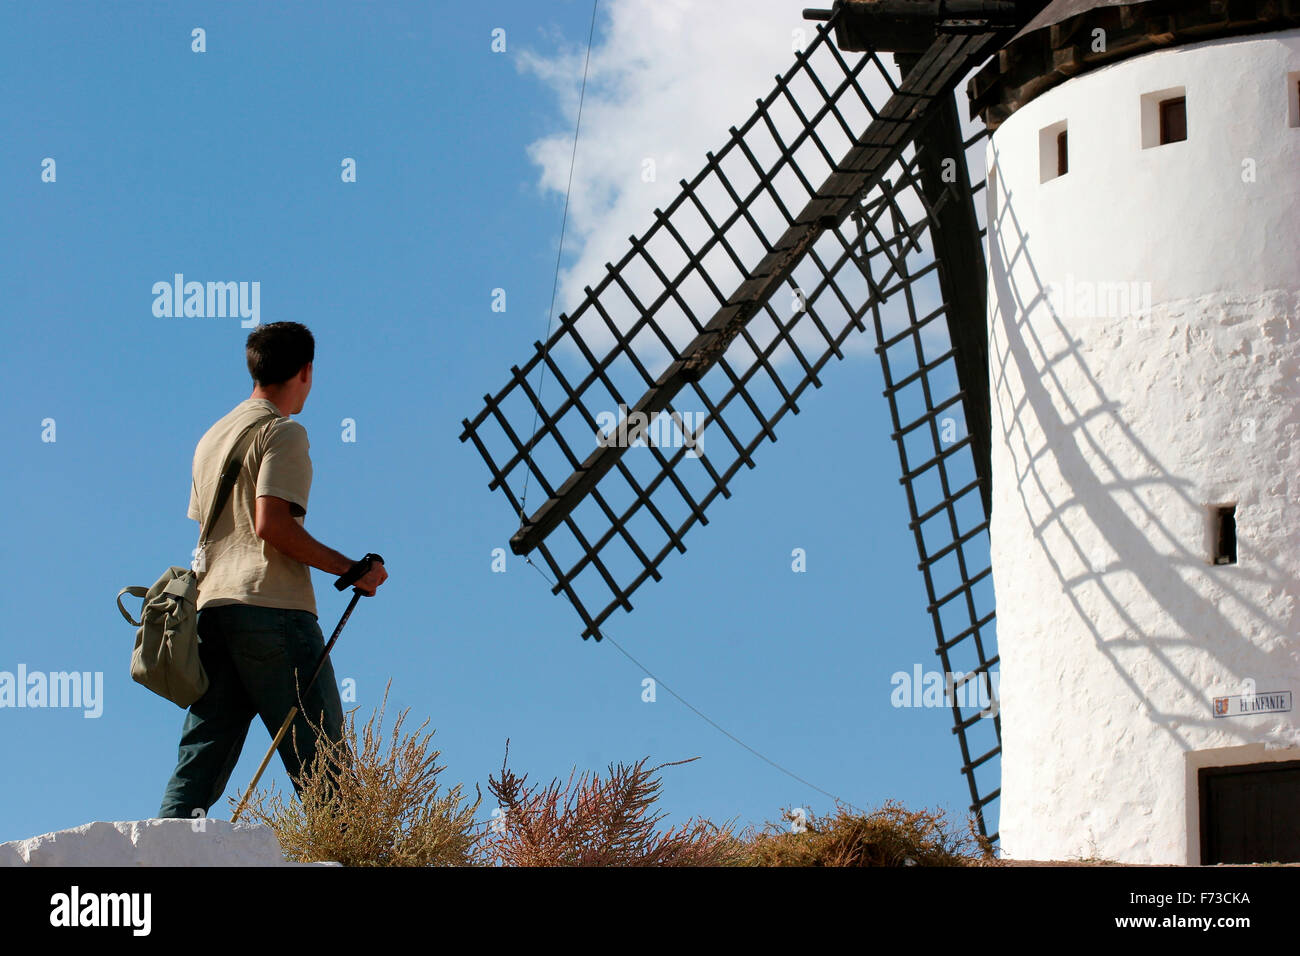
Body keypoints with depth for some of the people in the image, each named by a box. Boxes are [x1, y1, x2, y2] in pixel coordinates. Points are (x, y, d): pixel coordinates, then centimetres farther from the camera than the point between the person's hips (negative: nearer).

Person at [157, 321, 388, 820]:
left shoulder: (211, 436, 24)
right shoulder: (283, 432, -3)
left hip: (211, 606, 8)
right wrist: (350, 569, -10)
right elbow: (271, 523, -15)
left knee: (199, 761, 3)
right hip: (271, 605, -7)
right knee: (321, 762, -6)